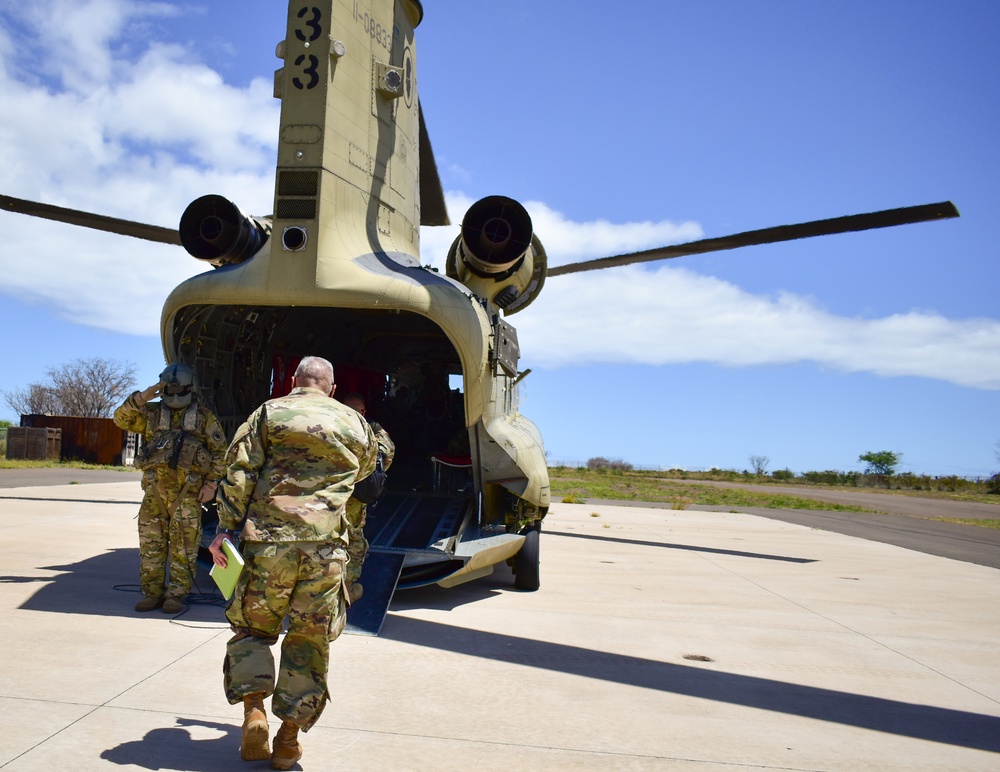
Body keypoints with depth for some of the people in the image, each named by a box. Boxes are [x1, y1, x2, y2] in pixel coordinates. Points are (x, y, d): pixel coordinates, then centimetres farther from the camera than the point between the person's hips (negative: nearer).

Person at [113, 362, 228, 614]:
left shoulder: (204, 416, 8)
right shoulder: (152, 413, 15)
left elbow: (220, 451, 6)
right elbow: (121, 419, 5)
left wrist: (211, 483, -2)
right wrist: (141, 398, -8)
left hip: (187, 490, -3)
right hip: (155, 489, 3)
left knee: (184, 545, -3)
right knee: (151, 542, 6)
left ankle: (176, 594, 5)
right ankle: (152, 592, 16)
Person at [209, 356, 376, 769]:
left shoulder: (269, 412, 8)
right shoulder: (355, 423, 14)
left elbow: (240, 473, -1)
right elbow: (366, 468, 32)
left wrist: (226, 526, 1)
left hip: (270, 540, -1)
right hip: (326, 546, 1)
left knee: (252, 626, 18)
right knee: (309, 641, 12)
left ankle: (254, 711, 3)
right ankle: (288, 738, 15)